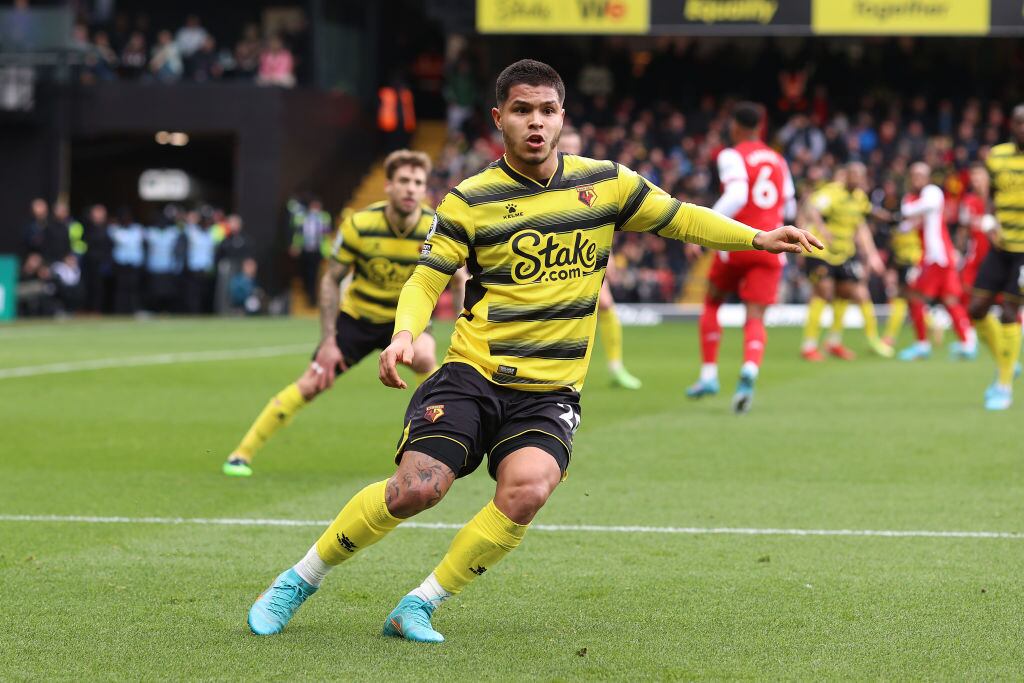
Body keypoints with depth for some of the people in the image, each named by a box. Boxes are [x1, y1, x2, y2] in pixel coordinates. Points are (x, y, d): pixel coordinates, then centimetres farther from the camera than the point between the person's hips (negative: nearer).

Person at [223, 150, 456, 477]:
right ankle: (241, 454, 5)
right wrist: (328, 341, -14)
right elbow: (330, 280, -11)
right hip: (356, 315, 0)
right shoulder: (359, 225, -21)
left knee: (423, 356, -33)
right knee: (310, 385, -8)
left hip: (402, 318, 0)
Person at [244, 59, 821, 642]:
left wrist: (757, 237, 7)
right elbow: (425, 282, 1)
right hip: (474, 374, -2)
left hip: (550, 391, 2)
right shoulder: (469, 201, -1)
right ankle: (302, 579, 2)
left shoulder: (606, 182, 6)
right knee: (417, 487, -21)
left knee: (528, 488, -28)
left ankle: (420, 606, -11)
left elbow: (680, 218, 17)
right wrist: (405, 335, -19)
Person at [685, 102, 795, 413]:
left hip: (737, 243, -3)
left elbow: (736, 195, -21)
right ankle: (749, 373, -31)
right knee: (755, 318, -3)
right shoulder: (778, 160, 14)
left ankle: (709, 375, 17)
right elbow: (789, 209, 22)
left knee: (712, 303, 19)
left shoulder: (732, 156, -4)